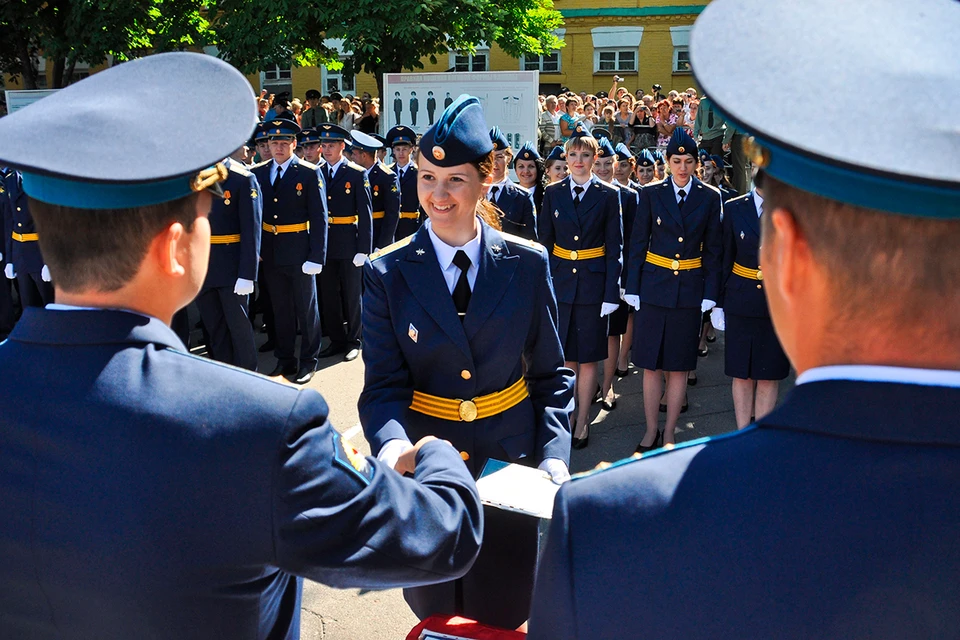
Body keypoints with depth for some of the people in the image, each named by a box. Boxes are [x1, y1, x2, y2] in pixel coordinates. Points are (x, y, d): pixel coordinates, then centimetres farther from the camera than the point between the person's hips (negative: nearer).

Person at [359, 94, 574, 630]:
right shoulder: (388, 274, -6)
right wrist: (392, 445, -29)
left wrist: (555, 455, -10)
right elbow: (383, 386, -9)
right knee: (435, 609, 18)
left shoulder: (527, 264, -4)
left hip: (510, 462, 0)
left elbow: (551, 372, 2)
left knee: (505, 613, 15)